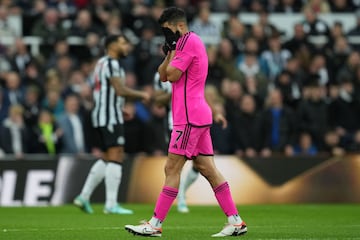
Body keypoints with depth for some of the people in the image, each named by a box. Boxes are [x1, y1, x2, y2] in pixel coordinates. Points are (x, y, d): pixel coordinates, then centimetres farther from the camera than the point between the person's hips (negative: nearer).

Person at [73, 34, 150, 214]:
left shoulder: (101, 63, 20)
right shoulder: (112, 63, -11)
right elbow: (121, 90, -20)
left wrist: (121, 109, 24)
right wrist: (142, 95, -6)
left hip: (100, 115, 10)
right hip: (110, 117, -10)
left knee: (107, 159, 16)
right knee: (116, 158, -9)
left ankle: (84, 196, 13)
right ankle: (111, 204, -11)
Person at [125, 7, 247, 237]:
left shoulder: (189, 41, -11)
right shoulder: (190, 42, 20)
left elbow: (172, 75, -15)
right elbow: (163, 75, 20)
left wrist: (174, 50, -3)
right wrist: (170, 52, 5)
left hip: (189, 118, -10)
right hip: (199, 115, 10)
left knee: (172, 168, -9)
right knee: (207, 168, 7)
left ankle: (155, 224, -9)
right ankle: (236, 221, 5)